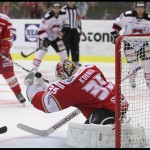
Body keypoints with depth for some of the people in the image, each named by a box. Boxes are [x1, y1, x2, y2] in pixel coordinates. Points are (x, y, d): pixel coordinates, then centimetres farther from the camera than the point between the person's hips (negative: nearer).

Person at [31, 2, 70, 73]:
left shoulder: (63, 14, -11)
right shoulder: (47, 17, -29)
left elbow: (65, 20, 11)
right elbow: (41, 29, -27)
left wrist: (65, 27, -8)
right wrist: (44, 39, -36)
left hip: (56, 37, 6)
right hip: (45, 37, -6)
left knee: (63, 51, 4)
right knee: (41, 52, -22)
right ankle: (34, 68, -23)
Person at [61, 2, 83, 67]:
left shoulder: (76, 9, 11)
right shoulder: (64, 9, -10)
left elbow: (79, 19, 20)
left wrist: (80, 28, 18)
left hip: (74, 30, 6)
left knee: (75, 46, 8)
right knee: (66, 46, -6)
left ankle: (75, 61, 15)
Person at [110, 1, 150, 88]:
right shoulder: (127, 16, -15)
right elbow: (117, 25, -5)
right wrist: (115, 35, -11)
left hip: (143, 44, 3)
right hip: (129, 44, -3)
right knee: (134, 65, -6)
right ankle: (132, 80, 20)